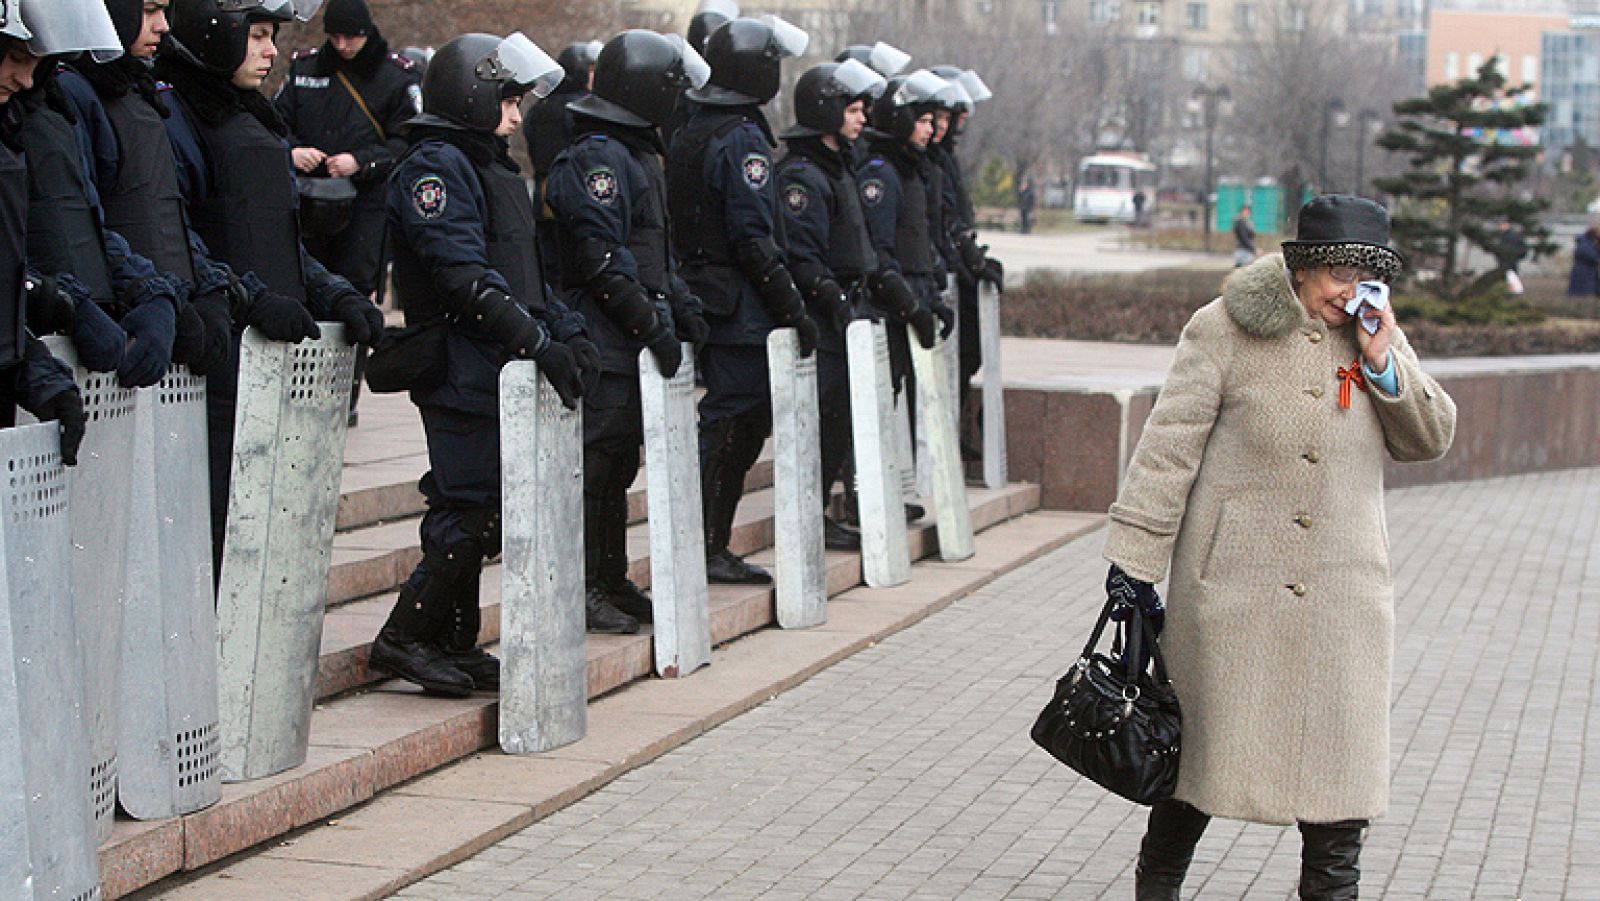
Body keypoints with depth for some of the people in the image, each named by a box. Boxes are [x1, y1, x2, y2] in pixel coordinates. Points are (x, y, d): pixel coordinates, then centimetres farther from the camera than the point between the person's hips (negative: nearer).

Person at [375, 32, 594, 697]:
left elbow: (526, 271, 24)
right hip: (461, 372, -10)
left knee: (480, 514, 10)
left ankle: (456, 643, 17)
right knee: (474, 507, -10)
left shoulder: (492, 169, 23)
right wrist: (537, 342, -24)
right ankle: (404, 638, -2)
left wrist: (565, 329, 9)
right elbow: (464, 276, -20)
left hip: (503, 370, 10)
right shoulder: (436, 166, -9)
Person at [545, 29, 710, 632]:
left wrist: (681, 306, 15)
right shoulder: (596, 155, -13)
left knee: (619, 463, 14)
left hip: (631, 341, 10)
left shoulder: (637, 153, 20)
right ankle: (582, 589, -3)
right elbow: (600, 256, -20)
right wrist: (651, 323, -21)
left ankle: (612, 584, 21)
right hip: (605, 343, -10)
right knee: (596, 463, -7)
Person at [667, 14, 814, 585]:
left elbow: (680, 226, 18)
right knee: (731, 425, -6)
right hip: (741, 311, -10)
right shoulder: (742, 138, -14)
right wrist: (794, 311, -17)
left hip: (702, 299, 10)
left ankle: (712, 549, 18)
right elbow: (754, 239, -20)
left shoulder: (690, 133, 15)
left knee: (735, 428, 15)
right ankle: (705, 551, -4)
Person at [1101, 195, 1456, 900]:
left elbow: (1432, 440, 8)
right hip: (1233, 584, -4)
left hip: (1342, 594, 4)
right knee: (1205, 744, 5)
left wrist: (1384, 362, -7)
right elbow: (1170, 444, -5)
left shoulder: (1379, 341, 11)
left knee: (1338, 755, 2)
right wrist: (1135, 559, -8)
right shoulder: (1226, 329, -4)